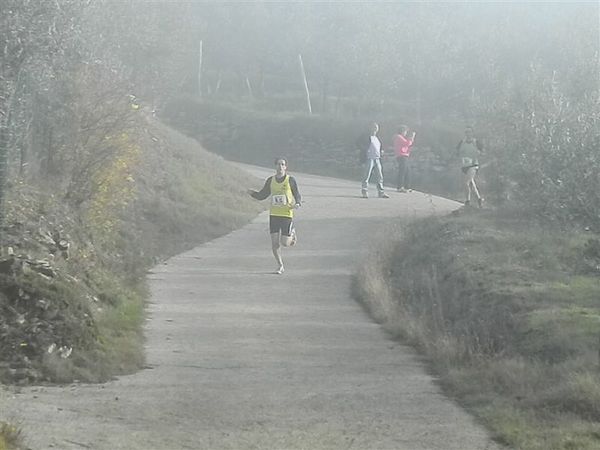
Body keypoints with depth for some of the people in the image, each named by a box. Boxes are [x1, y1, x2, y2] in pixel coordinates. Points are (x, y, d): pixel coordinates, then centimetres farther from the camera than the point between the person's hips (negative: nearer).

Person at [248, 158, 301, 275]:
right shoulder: (270, 180, 5)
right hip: (274, 214, 3)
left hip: (287, 214, -3)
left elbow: (298, 196, 4)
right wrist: (252, 192, -8)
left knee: (285, 243, -5)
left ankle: (292, 234, 30)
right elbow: (261, 195, 12)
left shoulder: (291, 180, -3)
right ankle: (280, 266, 15)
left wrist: (297, 204, -18)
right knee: (274, 242, -2)